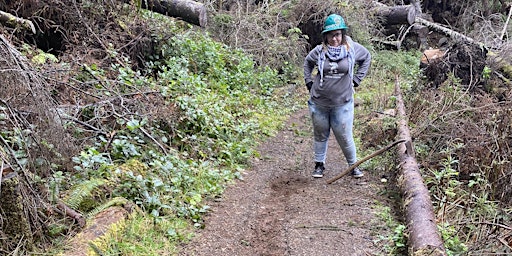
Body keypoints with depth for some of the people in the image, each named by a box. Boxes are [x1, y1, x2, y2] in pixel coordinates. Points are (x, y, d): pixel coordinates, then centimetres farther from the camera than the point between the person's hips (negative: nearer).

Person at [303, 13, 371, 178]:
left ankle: (353, 165, 25)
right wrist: (309, 82, 7)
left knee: (345, 137, 4)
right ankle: (319, 164, 31)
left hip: (342, 103, -1)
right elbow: (307, 63, 16)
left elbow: (367, 58, 13)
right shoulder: (319, 51, -6)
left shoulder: (352, 48, -7)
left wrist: (356, 80, 6)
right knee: (320, 135, 15)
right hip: (319, 103, 1)